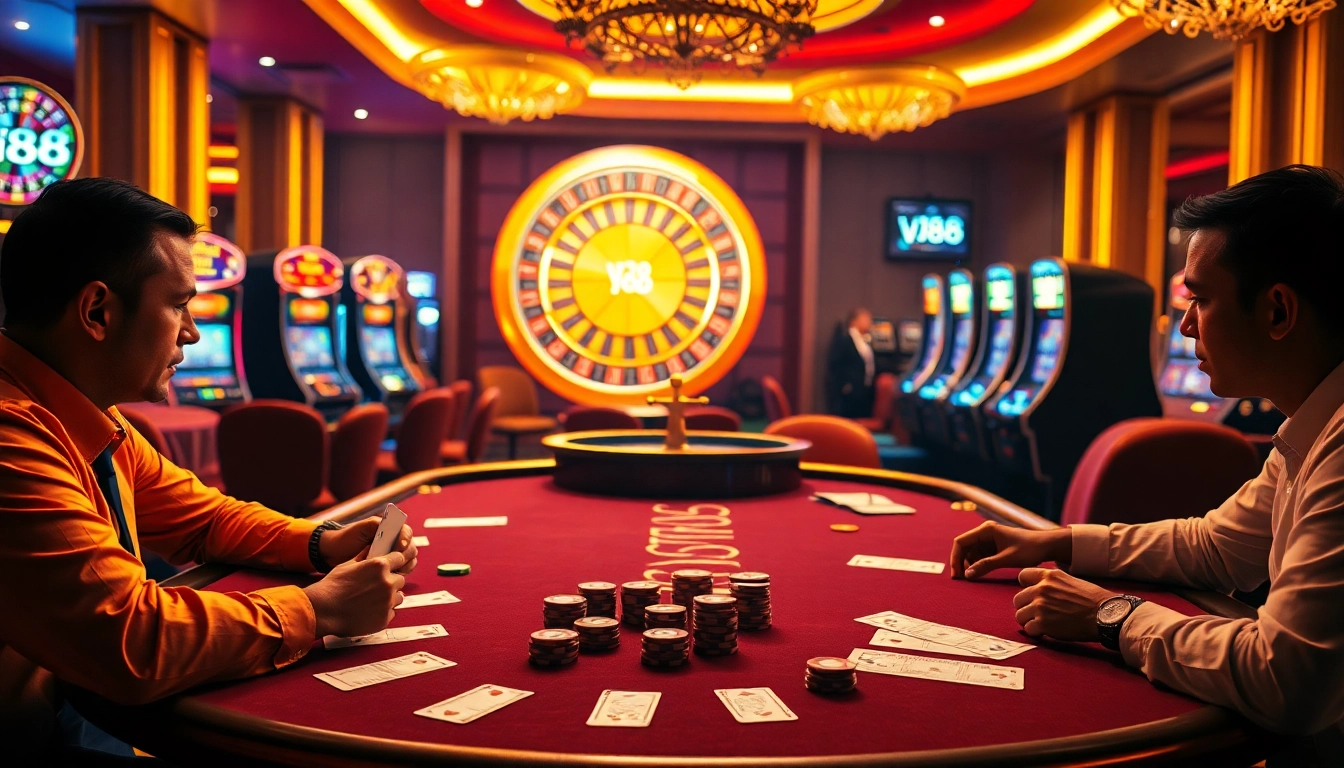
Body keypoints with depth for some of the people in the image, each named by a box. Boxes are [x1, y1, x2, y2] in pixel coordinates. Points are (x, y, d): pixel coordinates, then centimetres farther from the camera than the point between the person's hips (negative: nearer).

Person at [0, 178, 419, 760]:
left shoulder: (89, 421, 4)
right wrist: (319, 608, -18)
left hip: (88, 709, 8)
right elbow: (130, 641, -30)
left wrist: (326, 544, -1)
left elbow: (205, 516, 16)